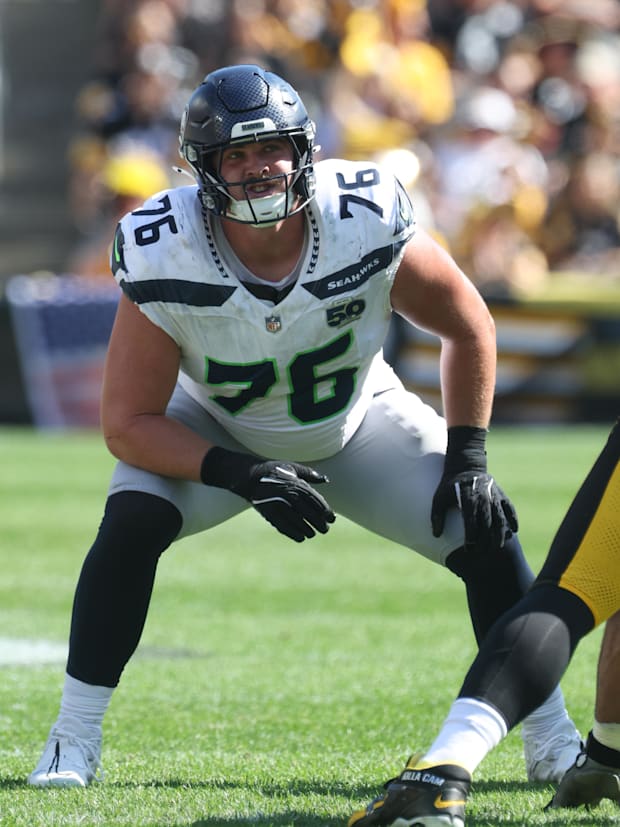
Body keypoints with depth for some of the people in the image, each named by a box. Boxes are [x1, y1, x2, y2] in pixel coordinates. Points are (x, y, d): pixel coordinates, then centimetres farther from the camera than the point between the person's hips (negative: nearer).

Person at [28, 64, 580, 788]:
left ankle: (554, 745, 5)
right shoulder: (164, 259, -33)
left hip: (355, 417, 1)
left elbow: (469, 327, -12)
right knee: (132, 522, -28)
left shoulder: (368, 223, -31)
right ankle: (72, 742, -13)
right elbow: (128, 422, -25)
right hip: (217, 431, -1)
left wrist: (467, 459, -13)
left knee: (486, 532, -13)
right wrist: (242, 476, -36)